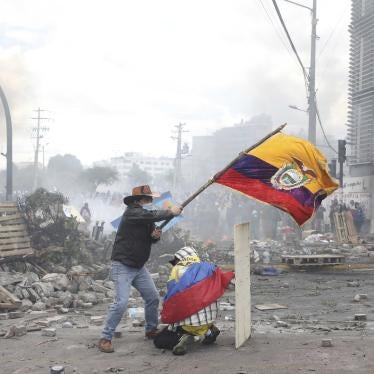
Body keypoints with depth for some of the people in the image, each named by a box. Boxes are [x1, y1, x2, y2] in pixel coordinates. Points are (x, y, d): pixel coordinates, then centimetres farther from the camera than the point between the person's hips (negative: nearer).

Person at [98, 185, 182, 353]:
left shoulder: (144, 216, 9)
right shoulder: (132, 213, -17)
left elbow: (150, 236, 17)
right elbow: (152, 215, -32)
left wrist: (155, 235, -6)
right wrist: (170, 212, -21)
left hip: (139, 266, 9)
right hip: (123, 265, -9)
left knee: (153, 298, 11)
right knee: (121, 302, -16)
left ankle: (151, 330, 29)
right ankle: (105, 339, -7)